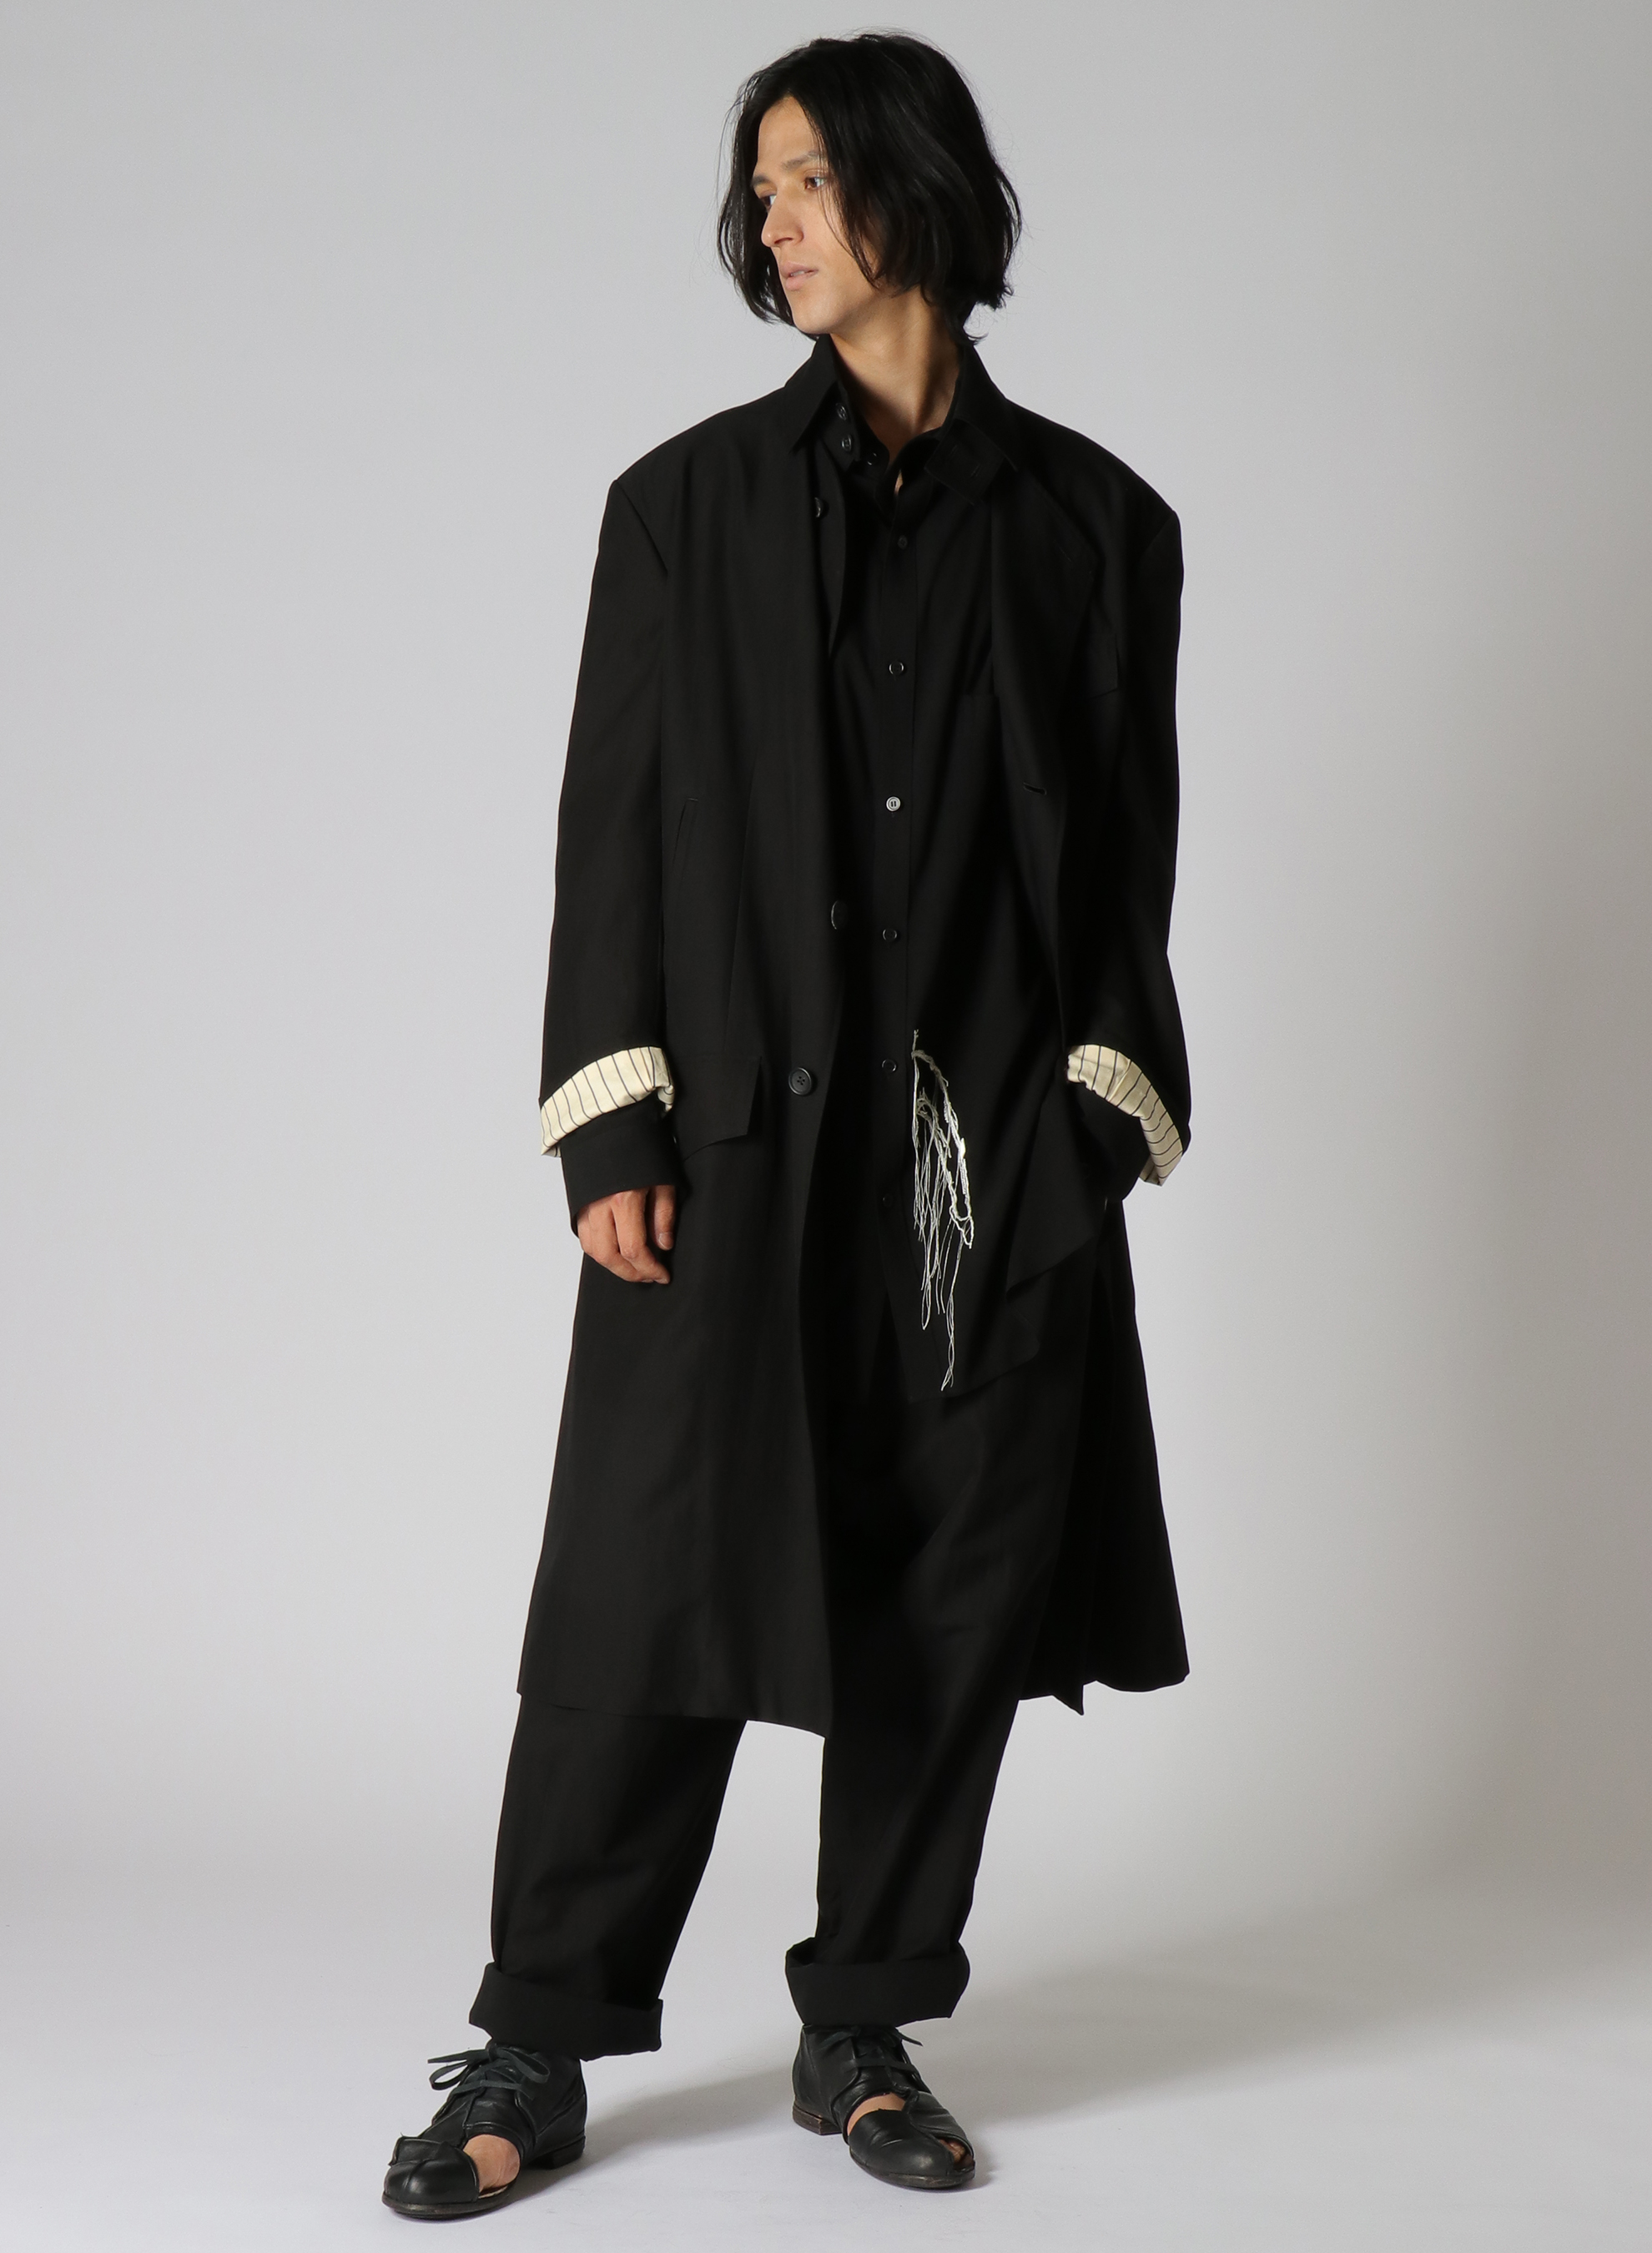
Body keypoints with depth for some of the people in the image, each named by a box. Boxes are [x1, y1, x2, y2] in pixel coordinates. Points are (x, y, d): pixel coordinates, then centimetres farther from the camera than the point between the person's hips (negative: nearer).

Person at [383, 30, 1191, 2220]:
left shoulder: (1090, 523, 8)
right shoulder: (692, 502, 7)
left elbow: (1131, 849, 7)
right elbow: (618, 816, 2)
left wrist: (1095, 1117, -3)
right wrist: (613, 1129, -7)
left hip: (999, 1142, 1)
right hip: (741, 1133, -1)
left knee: (955, 1600, 5)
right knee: (657, 1587, -2)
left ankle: (866, 2033, 20)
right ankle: (536, 2056, 9)